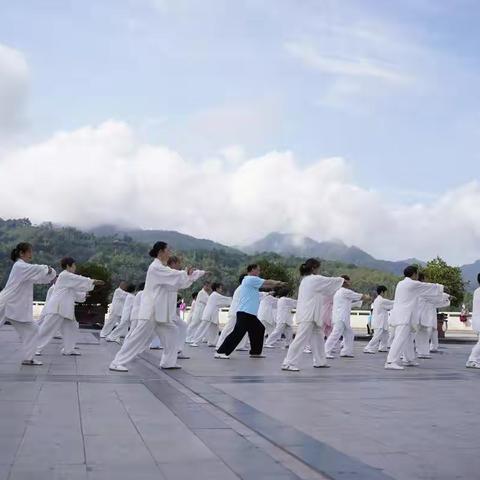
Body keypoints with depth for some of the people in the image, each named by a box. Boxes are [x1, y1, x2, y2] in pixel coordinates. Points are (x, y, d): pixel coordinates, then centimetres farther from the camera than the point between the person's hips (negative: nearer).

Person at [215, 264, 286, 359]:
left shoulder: (251, 281, 21)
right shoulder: (251, 279, -10)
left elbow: (265, 286, 23)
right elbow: (267, 282, -4)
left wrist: (278, 284, 17)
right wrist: (279, 282, 13)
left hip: (250, 314, 11)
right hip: (245, 313, -11)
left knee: (259, 330, 16)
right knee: (238, 333, -15)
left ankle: (255, 352, 21)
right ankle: (220, 352, -15)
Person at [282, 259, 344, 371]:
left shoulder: (305, 280, 17)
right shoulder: (315, 279, -11)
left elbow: (323, 292, 24)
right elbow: (331, 281, 0)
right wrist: (341, 279, 21)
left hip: (308, 315, 10)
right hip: (308, 316, -10)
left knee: (318, 337, 19)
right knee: (301, 339, -13)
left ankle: (319, 362, 29)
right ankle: (288, 364, -14)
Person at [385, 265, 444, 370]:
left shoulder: (401, 283, 16)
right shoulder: (413, 284, -9)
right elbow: (429, 287, 4)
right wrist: (440, 287, 22)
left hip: (399, 315, 10)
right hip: (404, 317, -10)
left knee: (408, 338, 21)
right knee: (400, 339, -15)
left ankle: (410, 360, 33)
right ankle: (391, 362, -23)